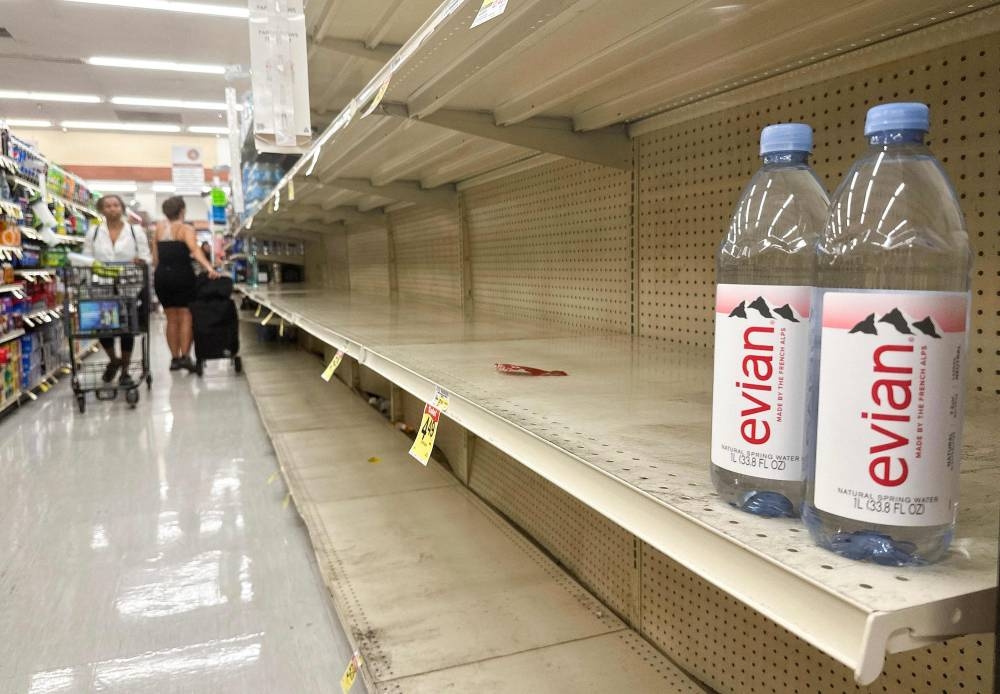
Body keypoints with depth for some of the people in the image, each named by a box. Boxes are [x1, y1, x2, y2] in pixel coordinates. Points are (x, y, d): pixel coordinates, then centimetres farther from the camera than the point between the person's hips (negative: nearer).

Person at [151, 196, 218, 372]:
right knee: (186, 316, -2)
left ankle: (174, 358, 12)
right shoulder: (185, 229, -6)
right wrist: (209, 268, -37)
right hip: (182, 275, -5)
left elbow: (155, 256, 11)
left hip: (161, 276, 5)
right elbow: (195, 250, -24)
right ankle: (185, 356, -13)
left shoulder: (159, 229, 11)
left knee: (171, 318, 11)